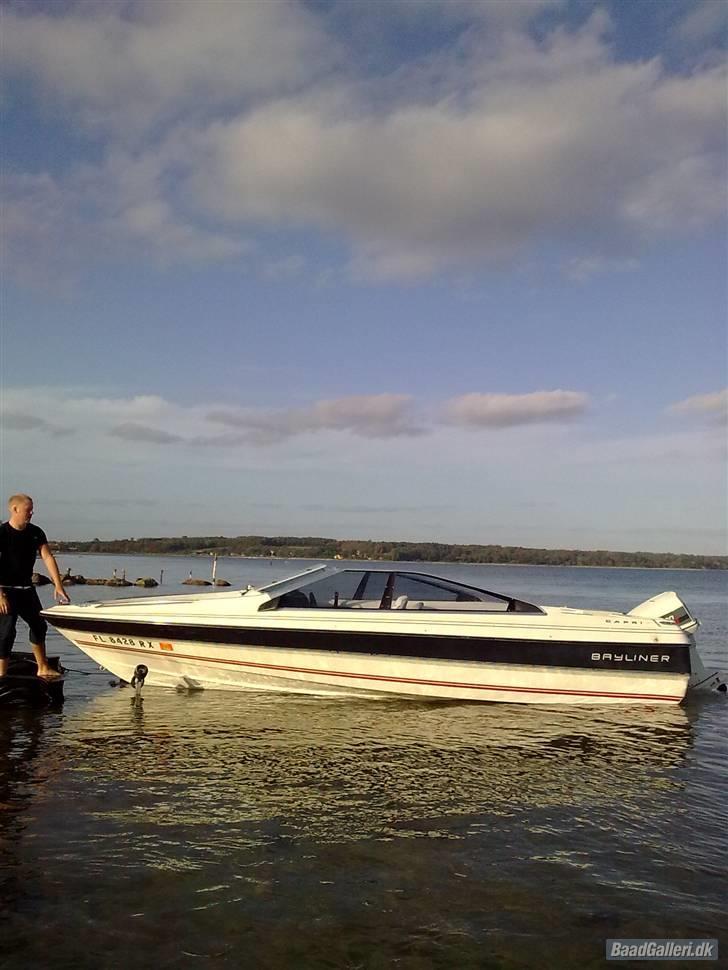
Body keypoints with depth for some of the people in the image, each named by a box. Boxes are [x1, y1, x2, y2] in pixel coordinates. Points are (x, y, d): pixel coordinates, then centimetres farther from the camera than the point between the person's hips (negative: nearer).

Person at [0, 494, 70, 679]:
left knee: (39, 625, 16)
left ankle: (42, 669, 31)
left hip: (27, 588, 7)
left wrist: (58, 585, -13)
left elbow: (48, 557, -3)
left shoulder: (36, 533, 2)